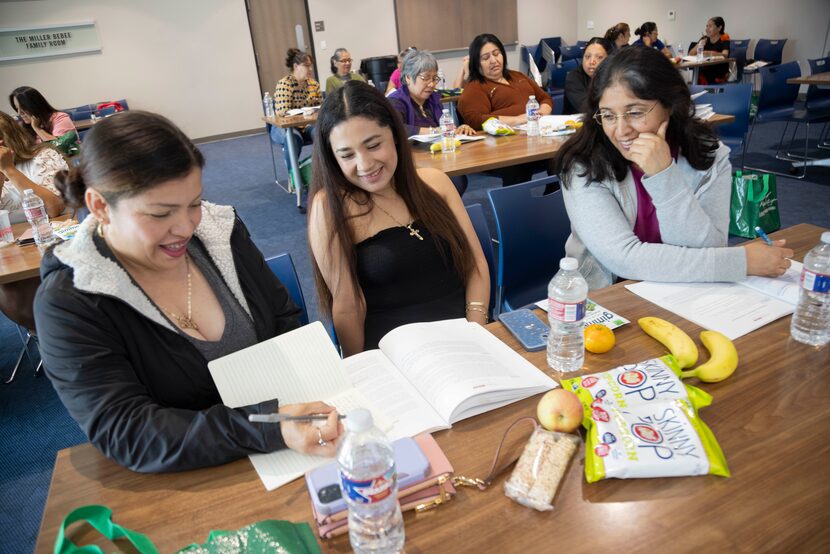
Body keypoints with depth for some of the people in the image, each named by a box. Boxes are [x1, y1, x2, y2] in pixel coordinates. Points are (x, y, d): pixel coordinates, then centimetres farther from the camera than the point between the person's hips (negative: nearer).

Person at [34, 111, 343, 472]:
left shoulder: (220, 229, -3)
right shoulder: (66, 305, -14)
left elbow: (285, 320, 5)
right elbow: (125, 434, -22)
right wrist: (269, 429, -35)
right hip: (177, 485, -2)